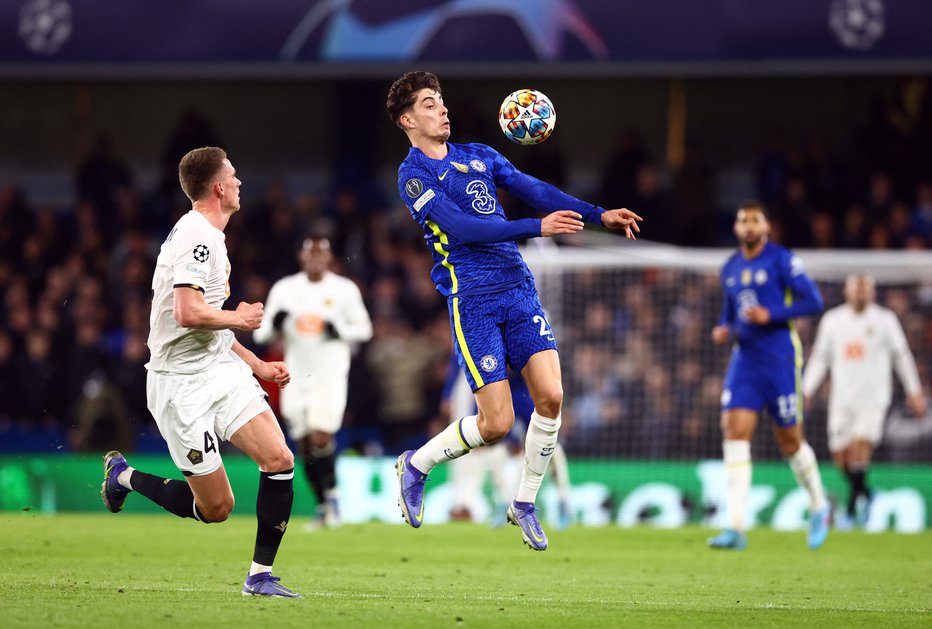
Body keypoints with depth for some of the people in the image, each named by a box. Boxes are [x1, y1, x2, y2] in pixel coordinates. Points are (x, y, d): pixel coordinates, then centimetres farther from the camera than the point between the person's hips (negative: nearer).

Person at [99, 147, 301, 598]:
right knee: (216, 508, -3)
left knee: (280, 460, -10)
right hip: (183, 383, -9)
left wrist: (258, 366, 22)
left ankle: (260, 576, -1)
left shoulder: (209, 237, 16)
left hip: (222, 370, 9)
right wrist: (238, 318, -12)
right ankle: (123, 476, 21)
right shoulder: (196, 236, -16)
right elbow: (188, 312, -29)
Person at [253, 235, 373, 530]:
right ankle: (323, 507, 18)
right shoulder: (284, 290, 5)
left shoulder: (345, 290, 0)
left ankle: (331, 493, 3)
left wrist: (340, 330, -13)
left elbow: (364, 329, 7)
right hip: (297, 375, 3)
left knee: (320, 437, -19)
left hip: (331, 373, -3)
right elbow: (261, 333, 7)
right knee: (305, 446, 5)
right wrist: (274, 324, -15)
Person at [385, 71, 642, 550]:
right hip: (471, 301, -6)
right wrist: (538, 227, -24)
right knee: (497, 422, -8)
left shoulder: (480, 156, 15)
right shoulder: (412, 176, -6)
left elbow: (534, 190, 8)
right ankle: (416, 466, 18)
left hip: (518, 290, 6)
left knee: (550, 395, -8)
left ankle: (524, 504, 11)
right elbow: (462, 228, -17)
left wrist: (599, 215, -5)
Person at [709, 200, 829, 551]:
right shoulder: (731, 268, 12)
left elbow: (813, 301, -10)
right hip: (744, 360, 5)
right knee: (734, 432, -11)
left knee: (790, 441, 4)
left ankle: (818, 507, 30)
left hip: (780, 359, -5)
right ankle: (736, 528, -16)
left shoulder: (782, 261, -6)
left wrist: (770, 315, -19)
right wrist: (724, 331, 3)